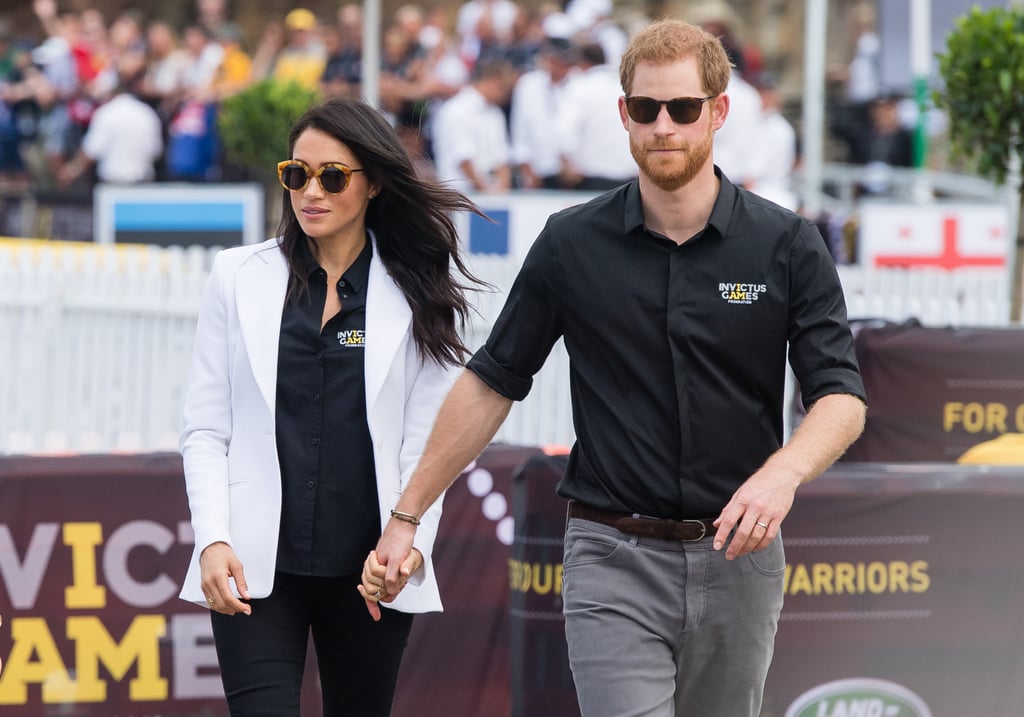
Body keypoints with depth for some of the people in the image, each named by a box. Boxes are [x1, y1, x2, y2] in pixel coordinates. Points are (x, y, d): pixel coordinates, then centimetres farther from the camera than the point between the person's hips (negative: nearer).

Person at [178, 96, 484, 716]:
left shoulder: (418, 294, 5)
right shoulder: (240, 277, 6)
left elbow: (428, 438, 3)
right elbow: (206, 429, 4)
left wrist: (413, 540, -11)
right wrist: (213, 539, -8)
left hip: (369, 569, 1)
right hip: (255, 565, -1)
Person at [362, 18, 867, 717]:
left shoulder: (787, 245, -1)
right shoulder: (572, 245, 0)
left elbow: (841, 396, -5)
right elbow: (492, 381, 8)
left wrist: (783, 473, -27)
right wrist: (406, 515, 6)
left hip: (737, 559, 1)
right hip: (613, 559, -1)